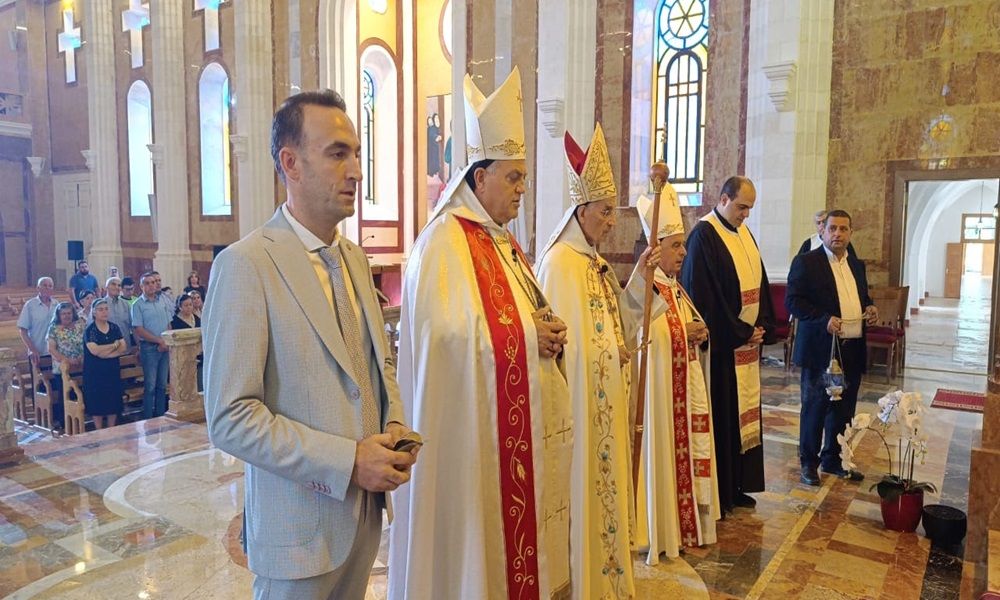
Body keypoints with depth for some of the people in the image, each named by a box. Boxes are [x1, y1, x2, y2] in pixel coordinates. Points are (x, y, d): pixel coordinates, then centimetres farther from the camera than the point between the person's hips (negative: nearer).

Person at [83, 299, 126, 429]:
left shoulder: (115, 328, 7)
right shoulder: (90, 330, -6)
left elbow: (124, 348, -1)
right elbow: (94, 350, -19)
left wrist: (106, 353, -14)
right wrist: (114, 345, -9)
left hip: (113, 370, 4)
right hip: (95, 372, -4)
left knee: (114, 402, 5)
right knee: (97, 403, 0)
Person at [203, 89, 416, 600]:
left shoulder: (354, 258, 7)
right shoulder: (245, 265, -17)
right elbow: (231, 418, -19)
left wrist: (395, 428, -3)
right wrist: (349, 461, -21)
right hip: (300, 526, -6)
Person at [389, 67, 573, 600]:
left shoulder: (503, 243, 14)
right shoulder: (444, 242, -15)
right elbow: (447, 331, -25)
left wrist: (546, 334, -2)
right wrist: (530, 335, -16)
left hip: (514, 422, 9)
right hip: (468, 424, -9)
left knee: (512, 514, 16)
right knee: (471, 527, 4)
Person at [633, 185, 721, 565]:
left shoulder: (677, 289, 12)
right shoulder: (643, 288, -14)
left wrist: (699, 334, 0)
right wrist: (684, 333, -20)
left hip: (685, 386, 9)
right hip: (655, 388, -8)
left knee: (684, 451, 13)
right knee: (658, 454, -1)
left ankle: (683, 524, 26)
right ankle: (654, 532, 12)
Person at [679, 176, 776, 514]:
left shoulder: (744, 233, 13)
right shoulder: (704, 235, -13)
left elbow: (759, 283, 16)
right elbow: (704, 295, -18)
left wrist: (763, 327, 3)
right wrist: (739, 333, -13)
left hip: (749, 341, 8)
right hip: (722, 344, -8)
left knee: (745, 412, 13)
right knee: (719, 415, -2)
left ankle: (737, 486, 24)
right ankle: (716, 492, 9)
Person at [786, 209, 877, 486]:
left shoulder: (857, 265, 15)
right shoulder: (806, 262, -6)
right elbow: (792, 300, -12)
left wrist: (870, 309, 4)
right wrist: (824, 319, -23)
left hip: (853, 350, 6)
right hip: (821, 348, -6)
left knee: (843, 409, 13)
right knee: (815, 408, 4)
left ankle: (833, 459, 27)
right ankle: (809, 463, 17)